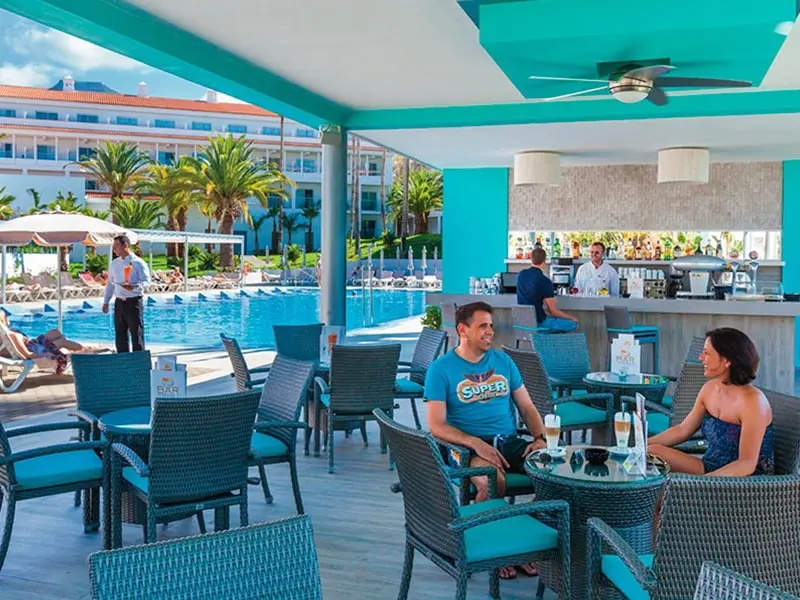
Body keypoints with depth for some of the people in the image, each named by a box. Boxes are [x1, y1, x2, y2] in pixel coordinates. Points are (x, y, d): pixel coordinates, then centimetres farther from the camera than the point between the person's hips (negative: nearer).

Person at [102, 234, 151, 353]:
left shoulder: (138, 263, -7)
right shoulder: (115, 264, 13)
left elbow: (146, 281, -13)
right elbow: (110, 283, 19)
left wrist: (133, 287, -30)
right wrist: (106, 301, 15)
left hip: (134, 302, -6)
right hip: (119, 302, 6)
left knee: (136, 334, -3)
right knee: (120, 335, 10)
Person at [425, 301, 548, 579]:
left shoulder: (503, 361, 14)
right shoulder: (441, 368, -1)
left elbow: (527, 406, 16)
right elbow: (436, 426, -9)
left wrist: (540, 438, -4)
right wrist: (476, 443, -23)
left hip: (510, 441, 5)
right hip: (469, 445, -4)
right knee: (491, 481, -37)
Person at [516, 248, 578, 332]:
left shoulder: (521, 274, 1)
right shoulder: (544, 281, -19)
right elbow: (553, 311, -15)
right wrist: (571, 318, 0)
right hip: (538, 321, -8)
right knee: (573, 323, -1)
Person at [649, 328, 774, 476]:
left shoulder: (752, 401, -21)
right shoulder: (709, 389, 3)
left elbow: (747, 464, -24)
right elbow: (682, 430, 13)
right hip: (711, 468, 8)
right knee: (652, 451, -6)